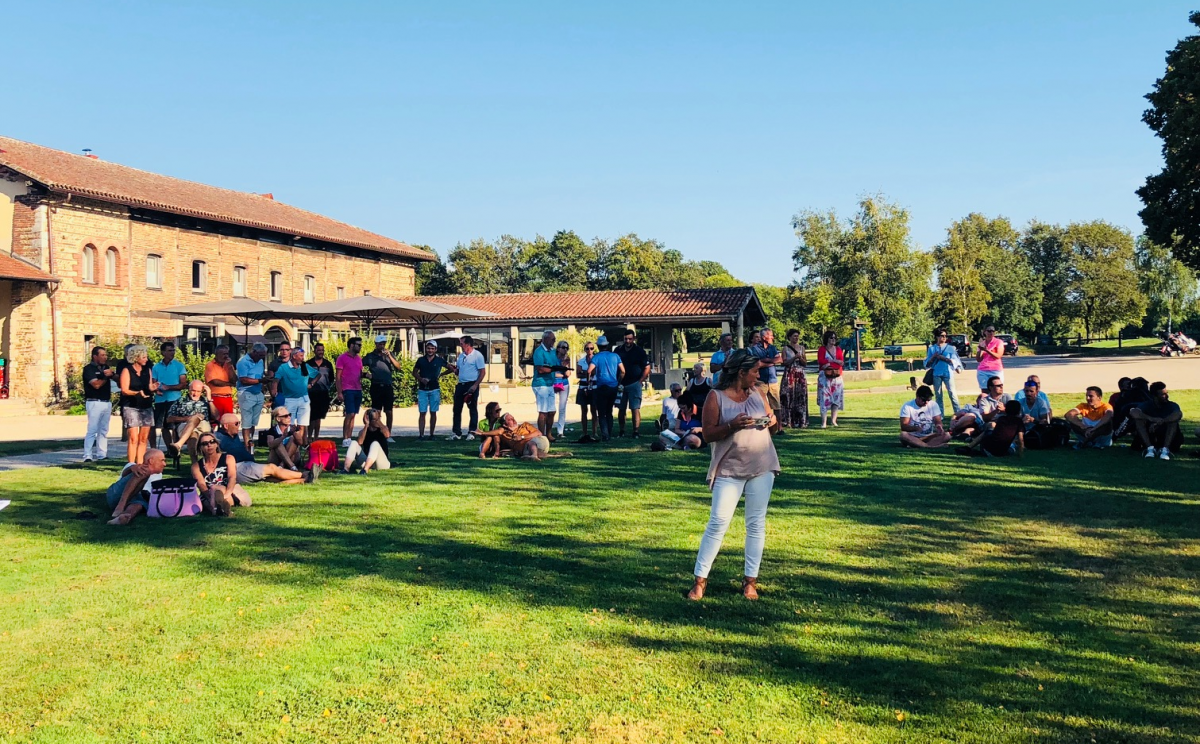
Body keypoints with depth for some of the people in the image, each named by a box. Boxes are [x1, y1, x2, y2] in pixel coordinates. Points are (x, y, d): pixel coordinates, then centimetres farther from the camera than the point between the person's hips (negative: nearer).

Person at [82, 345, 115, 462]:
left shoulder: (106, 367, 16)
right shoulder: (89, 369, -4)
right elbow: (96, 384, -15)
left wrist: (111, 374, -6)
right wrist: (106, 376, -2)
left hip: (107, 402, 7)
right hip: (95, 403, -7)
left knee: (103, 431, 8)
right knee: (92, 430, -10)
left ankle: (102, 455, 11)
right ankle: (87, 456, -10)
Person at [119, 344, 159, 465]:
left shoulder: (147, 370, 13)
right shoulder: (127, 370, -2)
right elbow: (124, 390, -9)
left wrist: (153, 389, -7)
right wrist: (138, 393, -25)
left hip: (146, 407, 5)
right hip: (131, 407, -5)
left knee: (143, 439, 3)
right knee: (133, 438, -10)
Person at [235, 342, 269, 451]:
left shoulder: (260, 361, 12)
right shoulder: (243, 362, -10)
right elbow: (243, 380, -18)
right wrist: (260, 380, -20)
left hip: (259, 394, 7)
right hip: (247, 394, -7)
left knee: (254, 423, 9)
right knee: (247, 423, -4)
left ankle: (250, 444, 16)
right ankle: (247, 449, -2)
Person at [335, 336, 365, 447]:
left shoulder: (359, 359, 16)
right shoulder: (342, 358, -3)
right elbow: (338, 376, -6)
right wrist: (339, 392, -11)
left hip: (358, 390, 7)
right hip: (348, 390, -7)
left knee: (353, 415, 6)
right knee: (350, 414, -12)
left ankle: (348, 439, 10)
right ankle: (345, 440, -8)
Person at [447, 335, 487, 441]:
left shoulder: (477, 355, -7)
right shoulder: (461, 355, 14)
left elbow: (482, 372, -11)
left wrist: (475, 385, -18)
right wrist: (454, 369, -1)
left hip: (471, 385, -7)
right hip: (461, 384, 7)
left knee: (473, 410, 2)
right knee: (457, 409, 6)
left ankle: (472, 432, 8)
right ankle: (457, 433, 12)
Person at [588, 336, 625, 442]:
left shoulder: (596, 357, -5)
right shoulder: (615, 356, 5)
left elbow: (589, 371, -18)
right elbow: (623, 371, 1)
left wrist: (589, 379, 2)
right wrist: (618, 382, 13)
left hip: (602, 387, -4)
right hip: (614, 387, 4)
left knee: (601, 413, 1)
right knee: (609, 412, 17)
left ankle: (605, 435, -12)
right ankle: (610, 434, 16)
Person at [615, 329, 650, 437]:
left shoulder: (639, 351, 0)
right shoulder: (618, 351, 9)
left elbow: (647, 368, 0)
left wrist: (640, 381, -7)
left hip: (634, 384, -4)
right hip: (621, 384, 4)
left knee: (635, 408, -7)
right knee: (621, 409, 5)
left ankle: (635, 432, -6)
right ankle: (621, 431, 13)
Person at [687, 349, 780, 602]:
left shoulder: (758, 393, 8)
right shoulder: (716, 397, -7)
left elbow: (771, 423, 18)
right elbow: (708, 434, -10)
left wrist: (773, 421, -6)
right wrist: (732, 425, -25)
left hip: (762, 467, 5)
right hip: (730, 469, -4)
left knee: (756, 524, 6)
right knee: (717, 523, -5)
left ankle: (750, 580, 15)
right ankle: (700, 579, 4)